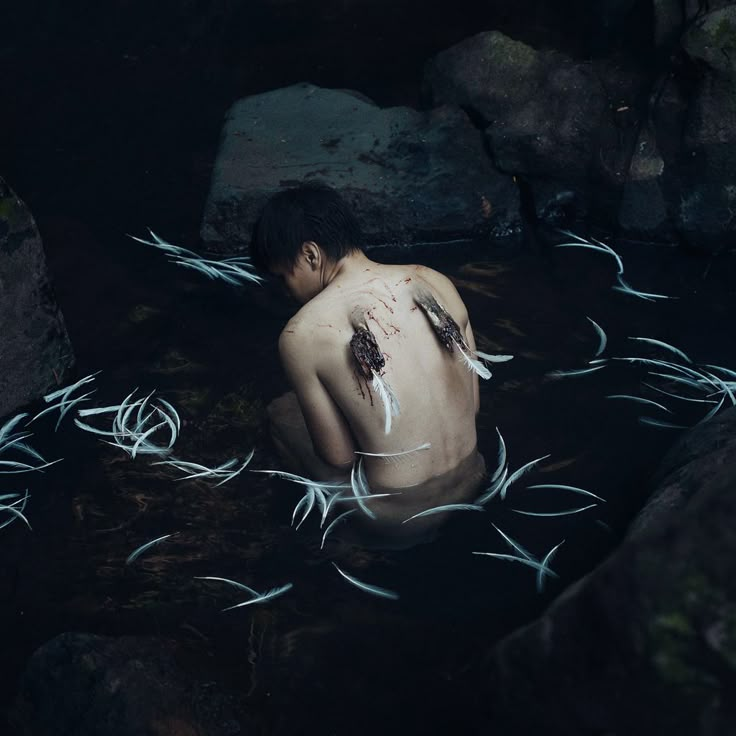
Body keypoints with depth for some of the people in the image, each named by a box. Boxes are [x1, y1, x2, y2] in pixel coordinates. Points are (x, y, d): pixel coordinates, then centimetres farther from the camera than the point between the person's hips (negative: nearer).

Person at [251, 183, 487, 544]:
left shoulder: (302, 334, -18)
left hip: (399, 515, -5)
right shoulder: (436, 282, -4)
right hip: (471, 481, 5)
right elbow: (472, 404, 3)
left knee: (281, 412, 22)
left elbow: (339, 458, -11)